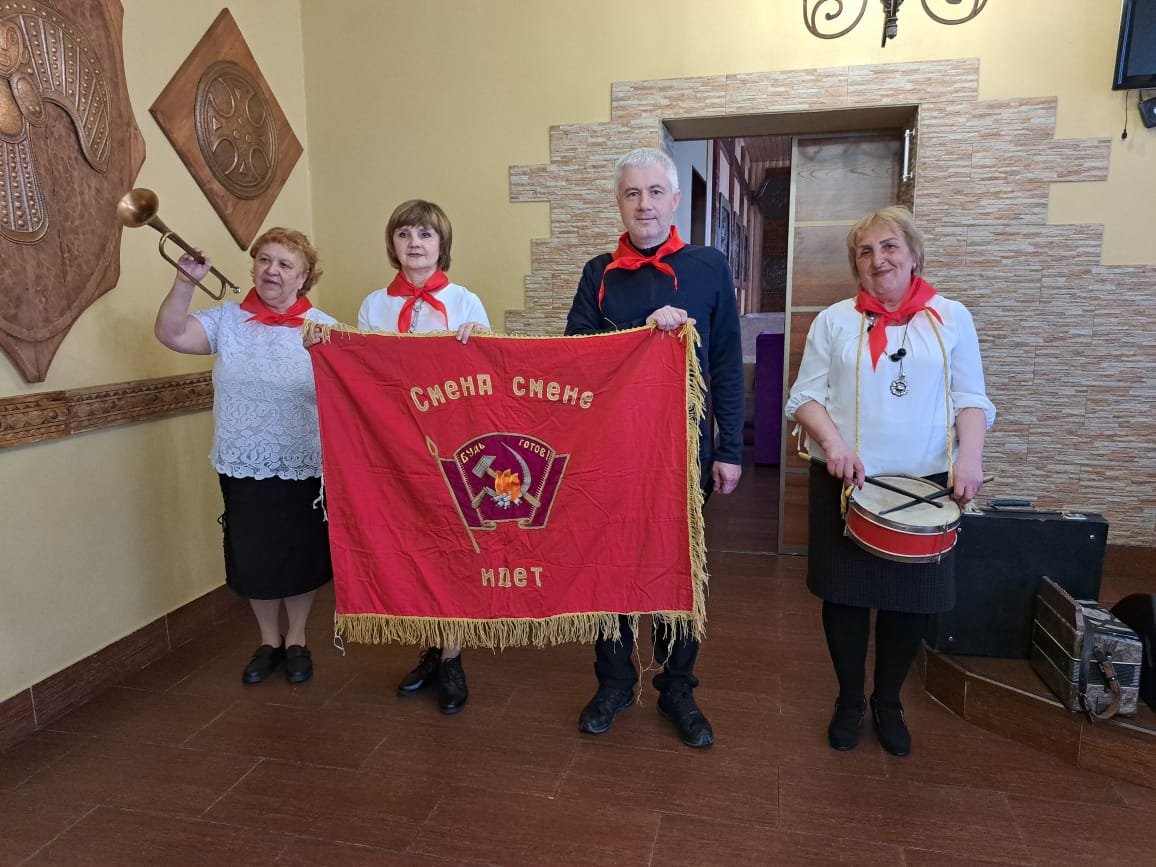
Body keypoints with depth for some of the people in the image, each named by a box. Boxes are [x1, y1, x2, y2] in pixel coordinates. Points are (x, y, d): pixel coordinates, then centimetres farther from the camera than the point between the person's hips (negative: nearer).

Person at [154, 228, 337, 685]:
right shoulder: (227, 318, 2)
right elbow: (170, 334, -8)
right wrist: (186, 280, -18)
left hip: (304, 470, -2)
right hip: (242, 468, 2)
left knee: (300, 557, 12)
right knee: (254, 557, 13)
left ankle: (297, 640, 34)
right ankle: (269, 641, 35)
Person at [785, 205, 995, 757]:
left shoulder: (951, 318, 5)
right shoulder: (834, 320, 3)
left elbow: (971, 400, 4)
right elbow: (805, 397, 1)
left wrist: (970, 455, -13)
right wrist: (833, 441, -17)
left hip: (926, 484, 1)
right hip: (846, 482, 0)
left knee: (912, 598, 8)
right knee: (845, 594, 6)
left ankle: (888, 703, 32)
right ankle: (849, 701, 29)